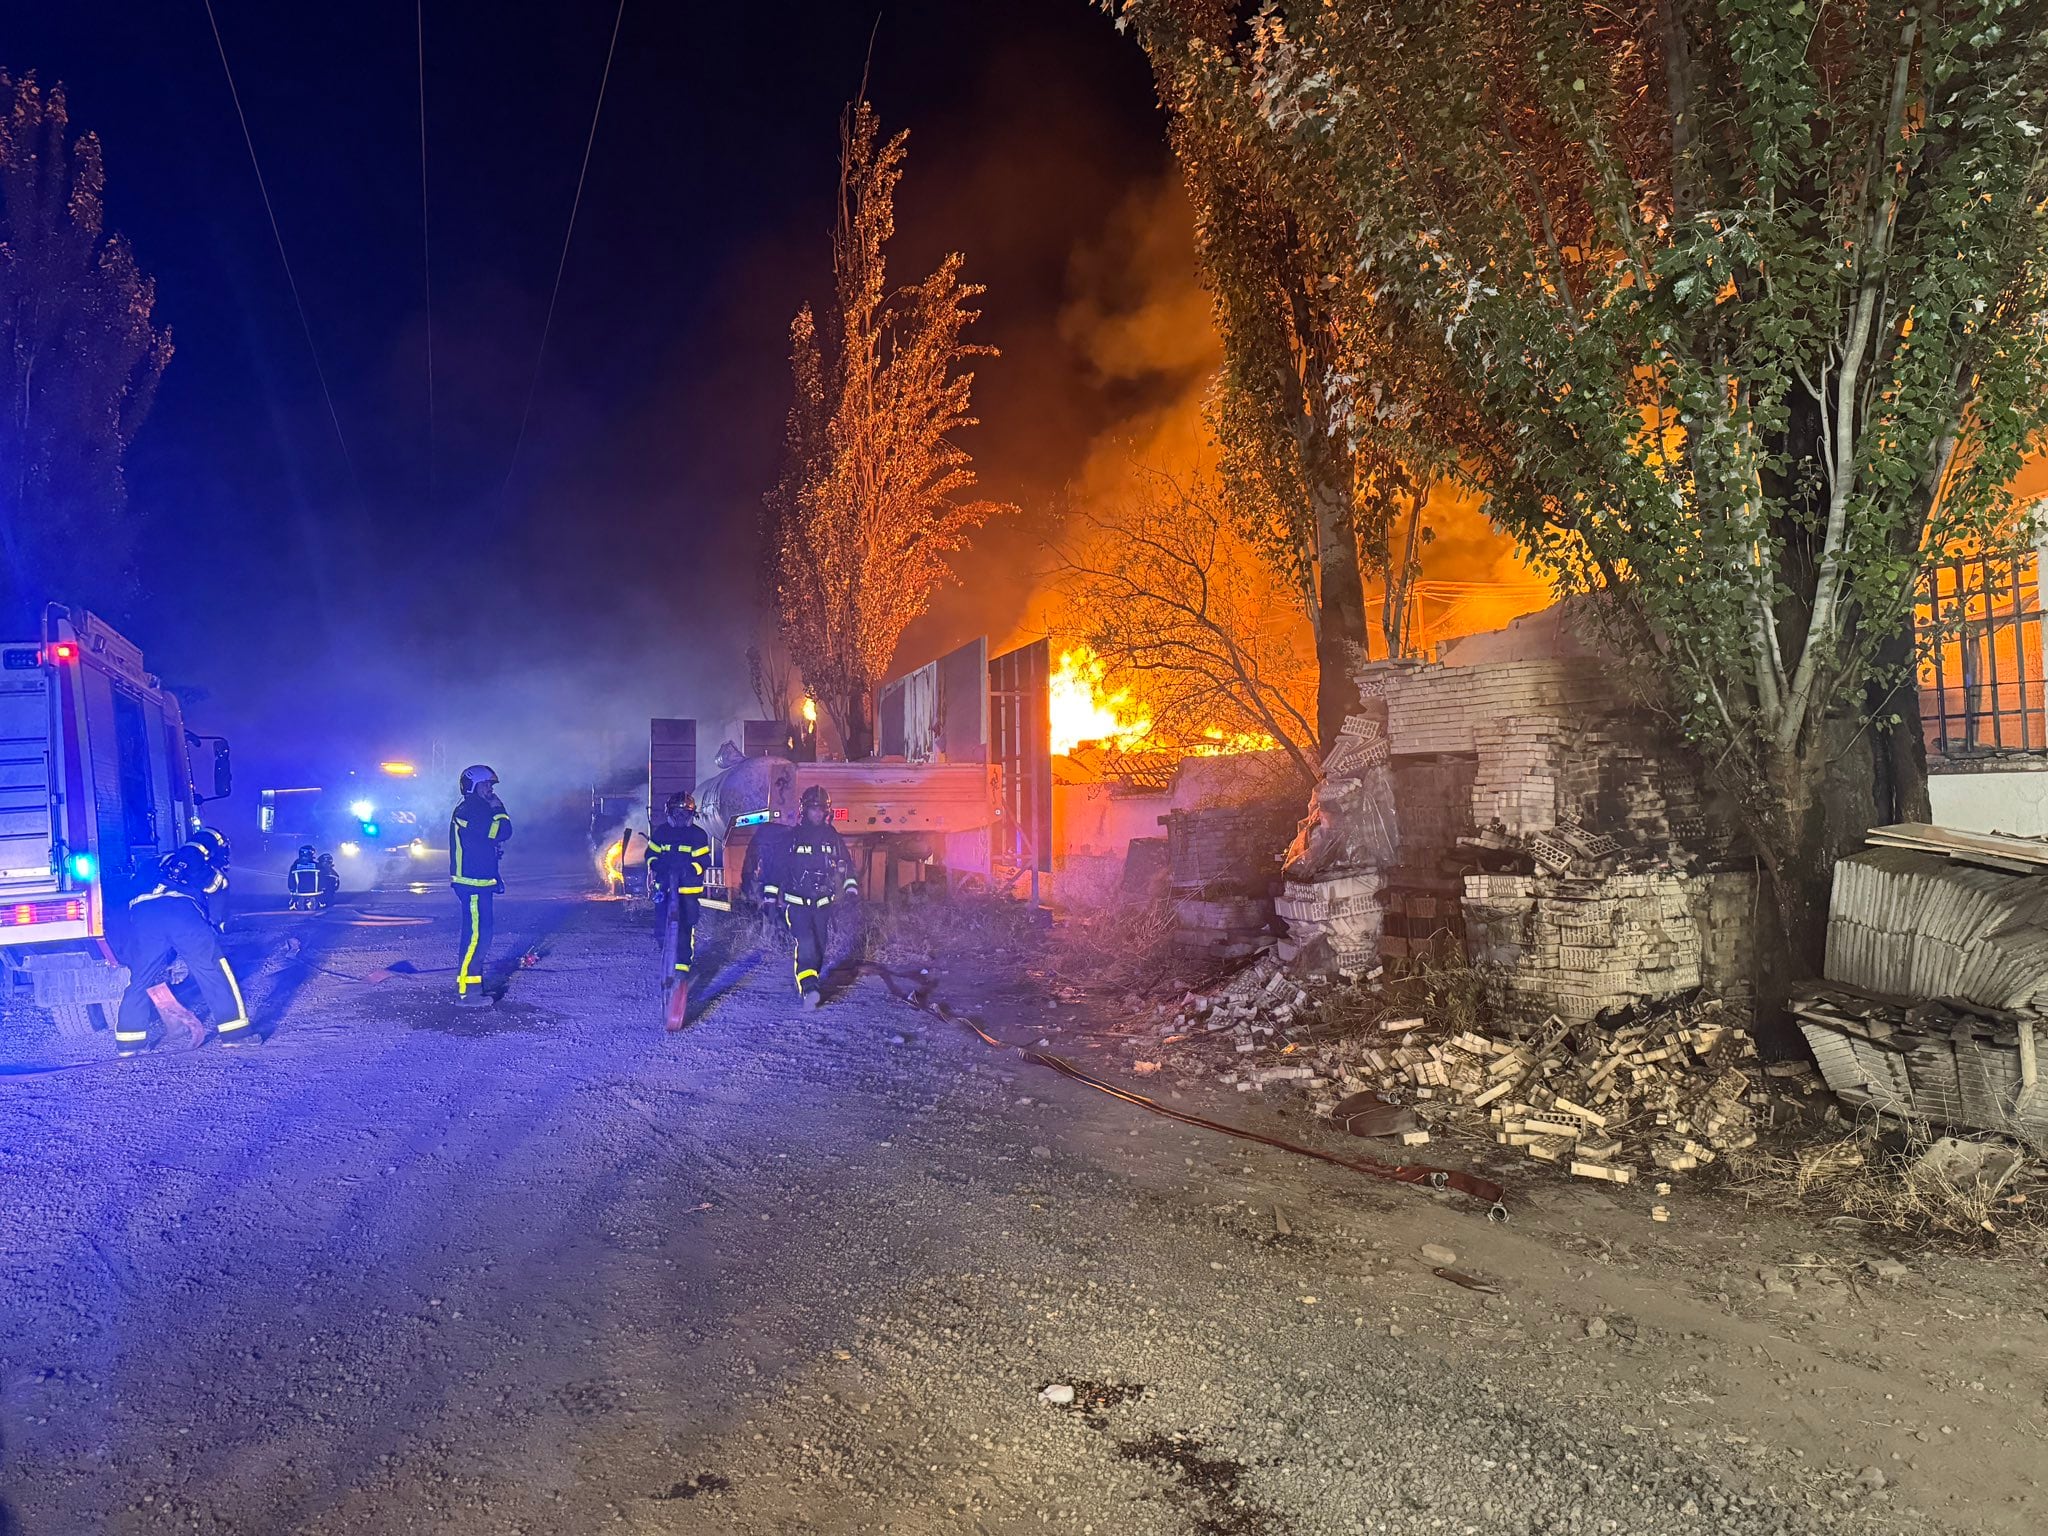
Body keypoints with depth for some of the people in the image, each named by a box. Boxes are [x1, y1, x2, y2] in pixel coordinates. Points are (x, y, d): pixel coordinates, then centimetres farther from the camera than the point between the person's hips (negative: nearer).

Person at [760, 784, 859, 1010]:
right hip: (796, 903, -4)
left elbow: (846, 864, 20)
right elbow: (774, 864, 4)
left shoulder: (833, 839, 8)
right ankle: (808, 989, -29)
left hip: (823, 904, 4)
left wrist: (851, 888, 10)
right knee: (805, 944, -20)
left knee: (819, 947, 5)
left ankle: (808, 984, 21)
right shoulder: (791, 838, 0)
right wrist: (769, 894, 1)